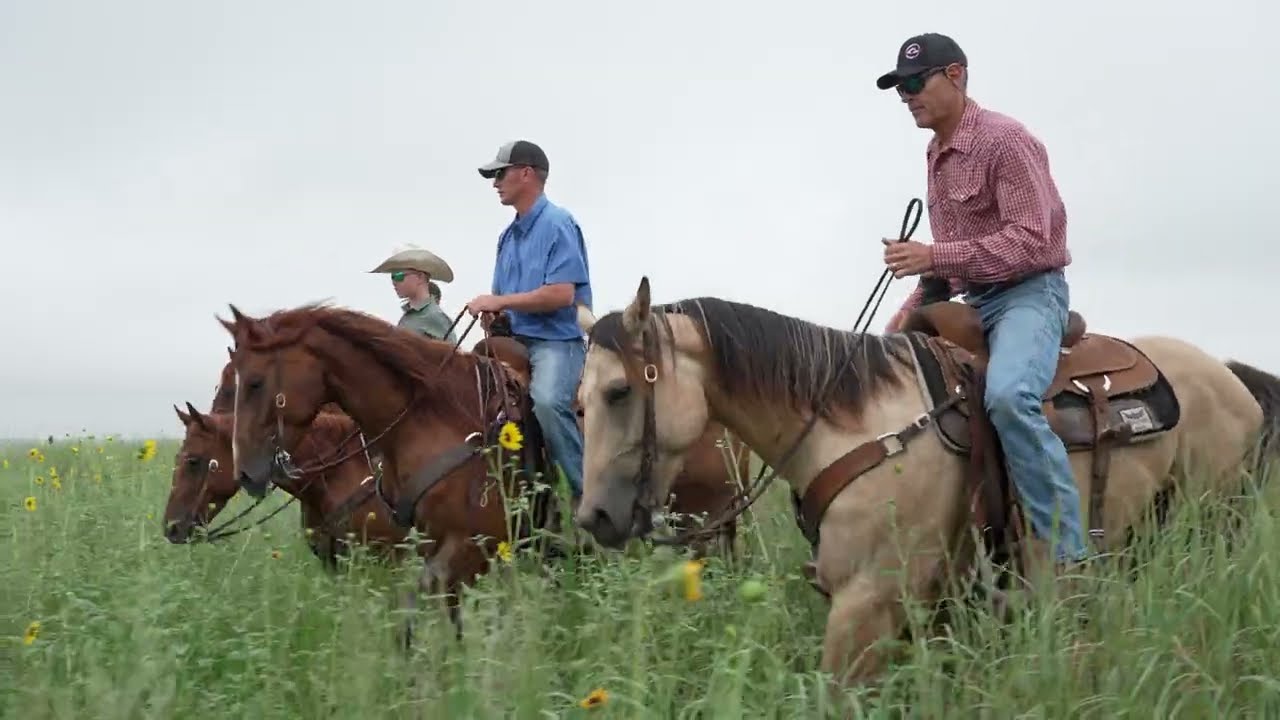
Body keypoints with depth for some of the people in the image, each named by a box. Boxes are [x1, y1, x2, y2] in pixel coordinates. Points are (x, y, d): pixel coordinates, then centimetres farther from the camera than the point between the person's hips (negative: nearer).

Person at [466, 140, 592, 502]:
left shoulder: (558, 224, -8)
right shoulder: (508, 235, 17)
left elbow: (561, 294, -19)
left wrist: (500, 302, -14)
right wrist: (493, 314, 0)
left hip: (556, 340, -9)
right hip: (516, 340, 9)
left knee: (547, 401, -34)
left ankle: (588, 490, -26)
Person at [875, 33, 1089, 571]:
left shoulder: (1005, 140, -13)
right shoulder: (937, 155, 15)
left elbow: (1029, 241, -22)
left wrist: (932, 257, -26)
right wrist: (913, 309, 10)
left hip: (1030, 292, -10)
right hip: (973, 302, 10)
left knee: (1007, 396, -36)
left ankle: (1067, 554, -32)